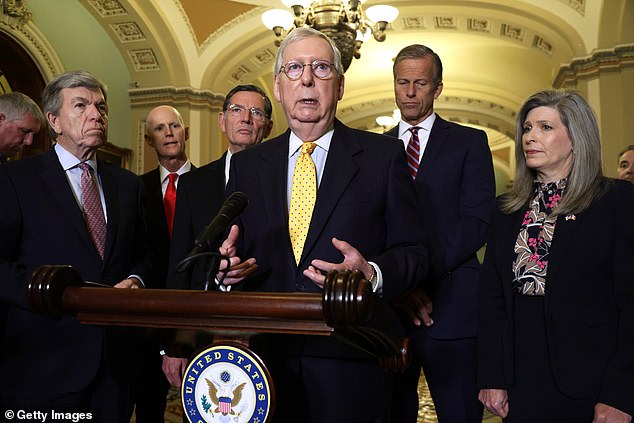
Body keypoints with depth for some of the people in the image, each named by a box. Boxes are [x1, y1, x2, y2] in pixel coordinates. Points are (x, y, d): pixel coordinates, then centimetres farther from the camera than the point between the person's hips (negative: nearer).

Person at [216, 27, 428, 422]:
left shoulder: (384, 156, 0)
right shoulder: (246, 165, 9)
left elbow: (413, 252, -1)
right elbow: (233, 253, 12)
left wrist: (372, 275, -21)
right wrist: (224, 265, -10)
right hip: (267, 359, 3)